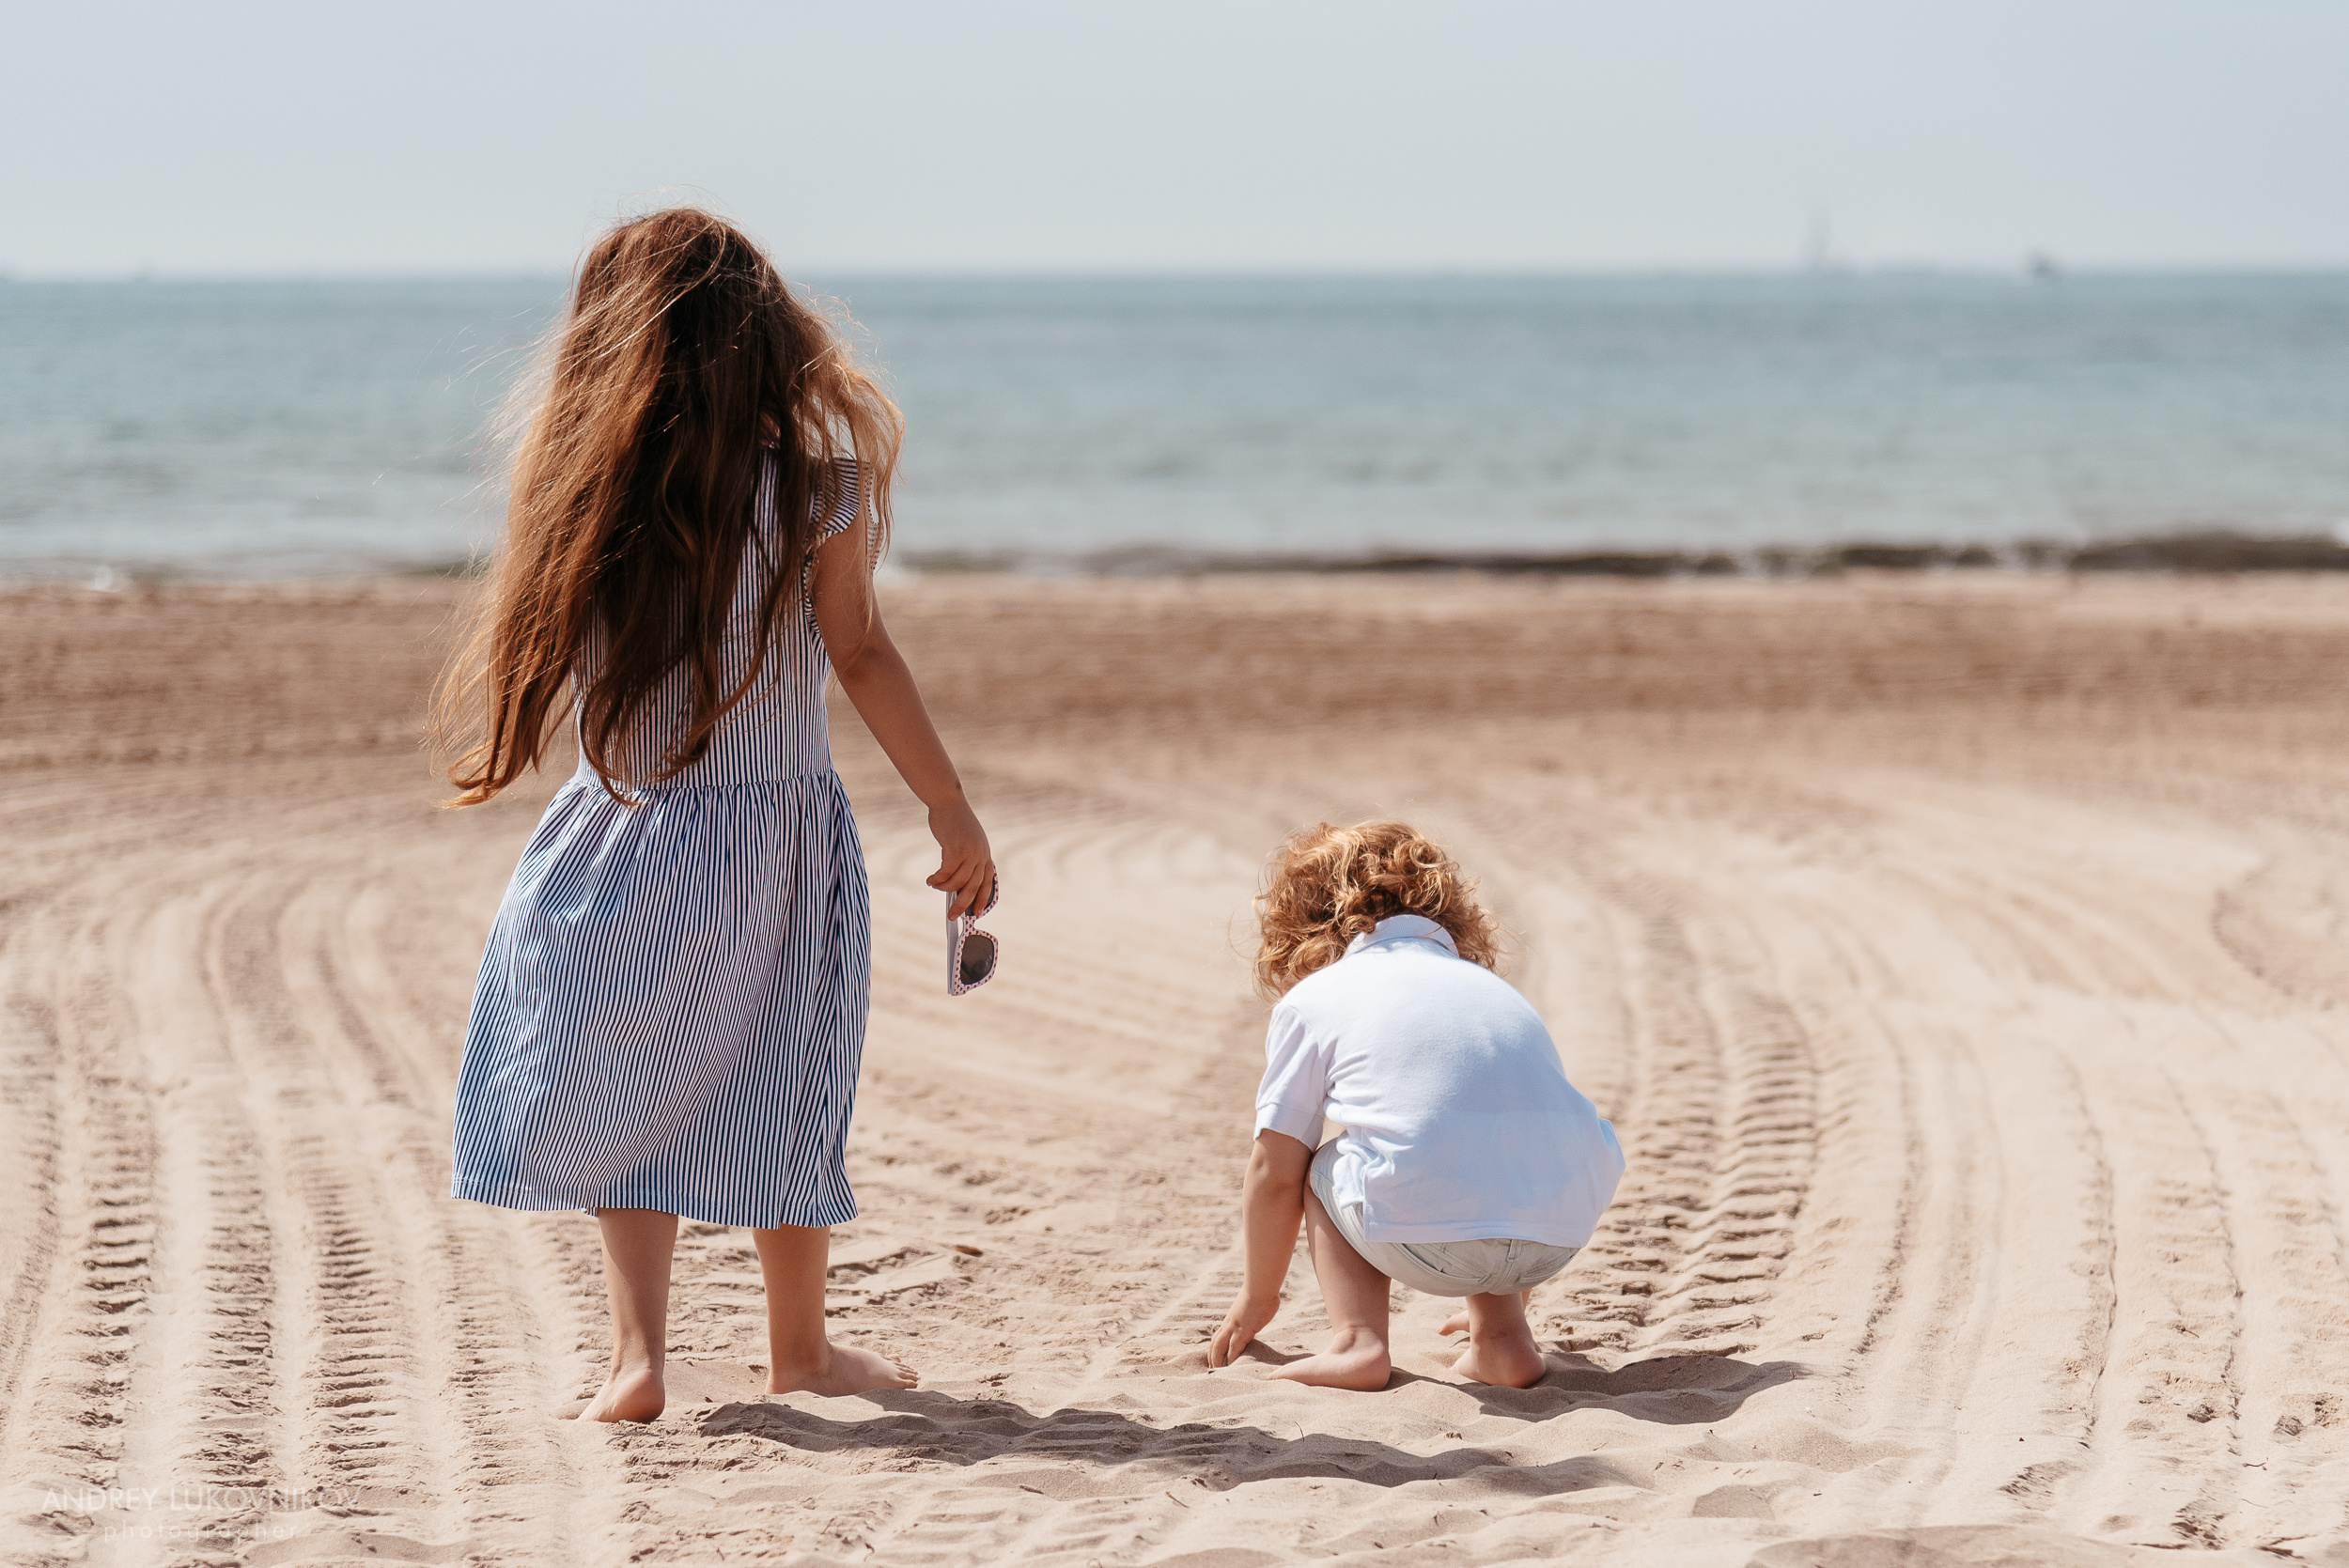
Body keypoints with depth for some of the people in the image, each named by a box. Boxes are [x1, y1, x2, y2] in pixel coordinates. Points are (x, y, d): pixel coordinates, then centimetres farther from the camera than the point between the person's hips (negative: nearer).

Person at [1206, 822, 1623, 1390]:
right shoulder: (1491, 986, 33)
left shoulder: (1309, 1001, 18)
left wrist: (1258, 1295, 33)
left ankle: (1357, 1338, 8)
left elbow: (1275, 1170, 16)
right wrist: (1497, 1281, 57)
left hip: (1429, 1243, -4)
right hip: (1562, 1236, 5)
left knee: (1323, 1172, 27)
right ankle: (1504, 1333, 22)